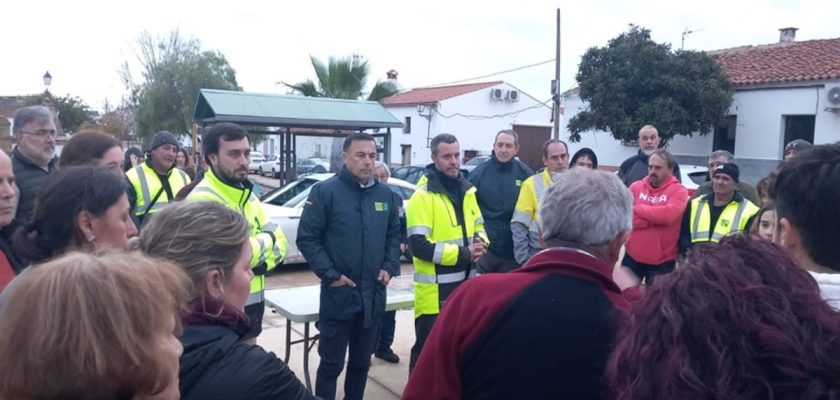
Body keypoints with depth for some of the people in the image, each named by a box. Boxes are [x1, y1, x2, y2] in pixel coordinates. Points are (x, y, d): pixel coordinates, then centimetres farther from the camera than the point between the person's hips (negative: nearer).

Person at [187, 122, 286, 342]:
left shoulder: (246, 194, 11)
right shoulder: (202, 200, -19)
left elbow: (278, 239, 8)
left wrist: (263, 262, -13)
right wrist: (266, 240, -11)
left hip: (252, 304, 8)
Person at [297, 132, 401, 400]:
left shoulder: (385, 194, 7)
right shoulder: (325, 191, -10)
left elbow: (394, 234, 16)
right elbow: (307, 238, -10)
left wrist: (390, 267, 1)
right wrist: (330, 274, -15)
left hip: (373, 295, 5)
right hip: (338, 294, -5)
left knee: (362, 362, 19)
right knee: (331, 363, 7)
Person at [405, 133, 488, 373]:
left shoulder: (466, 190, 9)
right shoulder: (423, 196, -14)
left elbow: (479, 226, 21)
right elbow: (419, 245, -20)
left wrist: (481, 242, -3)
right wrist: (462, 254, -20)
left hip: (465, 284, 8)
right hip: (435, 290, -7)